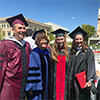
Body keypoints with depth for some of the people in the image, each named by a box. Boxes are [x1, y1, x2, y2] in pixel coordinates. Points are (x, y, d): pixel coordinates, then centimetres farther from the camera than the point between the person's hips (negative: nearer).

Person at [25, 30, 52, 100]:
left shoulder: (48, 54, 9)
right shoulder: (33, 54, -14)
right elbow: (31, 71, -16)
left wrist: (50, 84, 17)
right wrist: (30, 87, -15)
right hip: (37, 87, -7)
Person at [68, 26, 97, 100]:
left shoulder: (88, 51, -2)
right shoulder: (72, 52, 9)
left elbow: (91, 66, -9)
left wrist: (90, 81, -19)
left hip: (83, 81, -3)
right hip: (74, 82, 3)